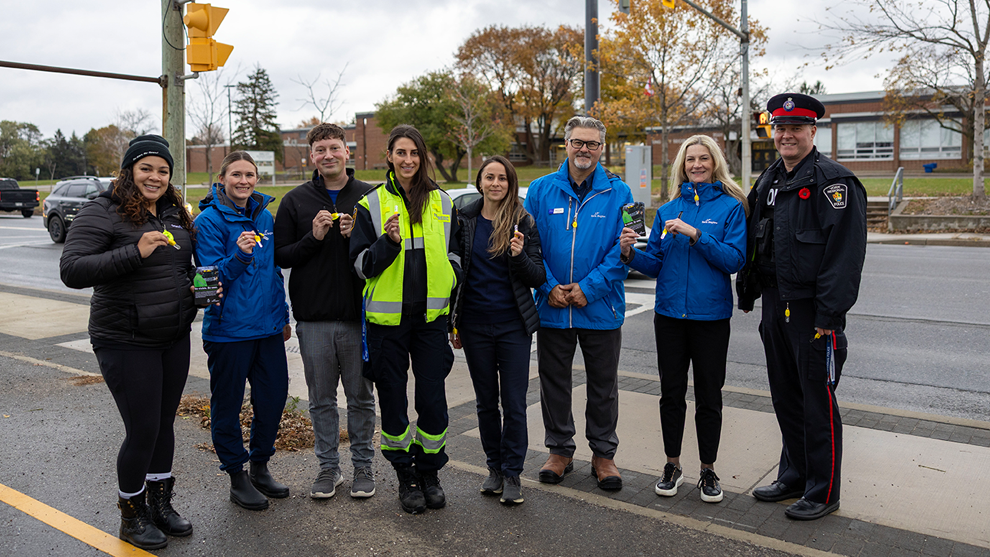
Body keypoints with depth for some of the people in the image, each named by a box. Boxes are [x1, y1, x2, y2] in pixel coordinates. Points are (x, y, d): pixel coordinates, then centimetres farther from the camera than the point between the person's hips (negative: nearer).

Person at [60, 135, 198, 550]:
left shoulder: (174, 213, 11)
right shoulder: (103, 212, -11)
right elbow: (71, 270, -21)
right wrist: (136, 252, -30)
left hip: (174, 339, 7)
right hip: (126, 342, -6)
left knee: (164, 424, 16)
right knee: (143, 431, -1)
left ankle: (160, 504, 33)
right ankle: (131, 516, 22)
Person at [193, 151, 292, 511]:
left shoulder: (264, 216, 10)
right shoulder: (208, 220, -9)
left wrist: (283, 316, 18)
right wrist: (239, 254, -30)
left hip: (268, 327, 6)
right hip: (228, 330, -6)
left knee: (274, 396, 10)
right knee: (227, 404, 5)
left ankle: (260, 467, 29)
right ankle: (237, 478, 21)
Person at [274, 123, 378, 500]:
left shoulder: (369, 197, 3)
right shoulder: (295, 201, 6)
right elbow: (281, 257, 3)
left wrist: (357, 237, -14)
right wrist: (313, 238, -14)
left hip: (358, 316, -1)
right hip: (313, 318, 1)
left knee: (361, 396, 9)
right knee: (321, 398, 10)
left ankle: (363, 464, 24)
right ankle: (328, 466, 25)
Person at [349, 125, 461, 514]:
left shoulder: (442, 203, 9)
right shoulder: (371, 204, 1)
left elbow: (454, 256, 15)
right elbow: (361, 264, -2)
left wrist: (450, 304, 5)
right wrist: (388, 241, -20)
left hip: (430, 316, 2)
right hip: (387, 318, -1)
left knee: (433, 398, 2)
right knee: (392, 398, 6)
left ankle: (430, 471, 23)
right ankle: (405, 475, 23)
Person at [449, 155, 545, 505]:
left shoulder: (524, 223, -1)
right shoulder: (463, 221, 3)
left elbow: (538, 279, -1)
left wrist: (520, 256, -20)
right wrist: (453, 323, 7)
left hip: (514, 325, -2)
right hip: (475, 325, 2)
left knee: (514, 402, 0)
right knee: (486, 401, 12)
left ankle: (512, 473, 13)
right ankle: (494, 467, 26)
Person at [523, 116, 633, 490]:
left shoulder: (618, 193, -2)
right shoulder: (541, 190, 2)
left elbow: (622, 250, -7)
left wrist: (588, 288, -16)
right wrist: (549, 287, -11)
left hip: (601, 308, -1)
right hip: (551, 309, 1)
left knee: (603, 386, 11)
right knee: (553, 382, 12)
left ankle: (603, 454, 28)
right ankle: (560, 450, 29)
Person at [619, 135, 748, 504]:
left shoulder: (731, 207, -1)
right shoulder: (669, 210, 8)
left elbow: (734, 260, -12)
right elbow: (657, 265, 7)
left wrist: (695, 234, -20)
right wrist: (631, 253, -12)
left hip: (711, 315, -3)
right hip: (670, 313, 3)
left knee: (709, 396, 7)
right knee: (671, 393, 9)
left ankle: (708, 470, 21)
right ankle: (672, 465, 24)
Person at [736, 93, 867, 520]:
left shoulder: (833, 181, -10)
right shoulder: (769, 181, 14)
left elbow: (845, 253, -17)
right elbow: (753, 242, 21)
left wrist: (829, 316, -20)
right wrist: (747, 291, 16)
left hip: (813, 312, -8)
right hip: (775, 307, 8)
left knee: (818, 402, 2)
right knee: (785, 397, 16)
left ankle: (822, 493, 16)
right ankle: (794, 477, 31)